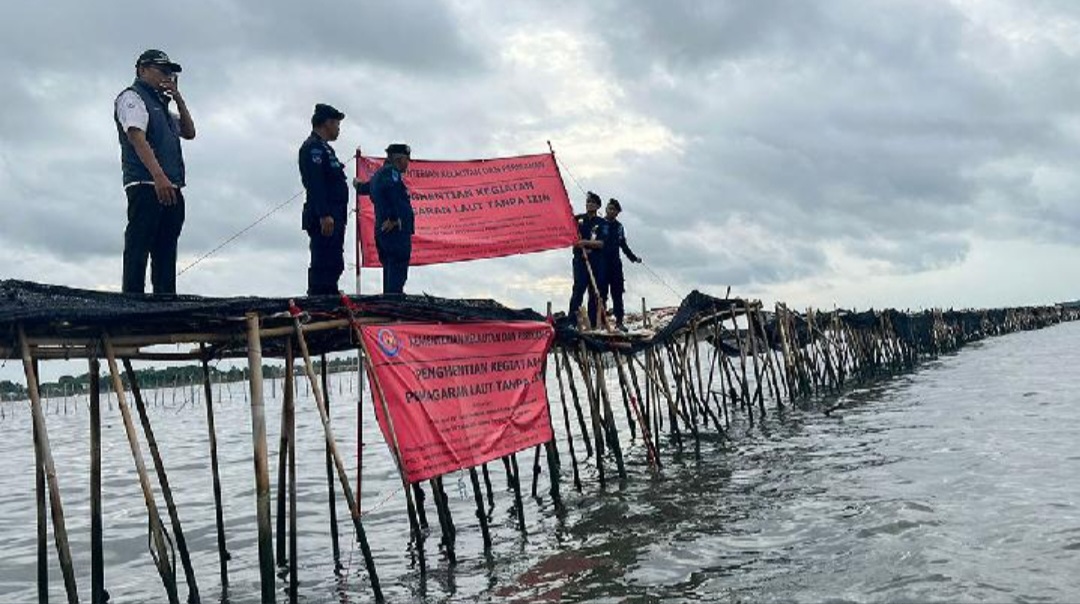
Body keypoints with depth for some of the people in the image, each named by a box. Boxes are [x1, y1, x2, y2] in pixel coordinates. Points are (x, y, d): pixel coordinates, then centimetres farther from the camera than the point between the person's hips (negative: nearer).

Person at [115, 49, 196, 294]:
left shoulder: (161, 104, 28)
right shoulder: (132, 97, 2)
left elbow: (189, 133, 25)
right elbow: (137, 138, -13)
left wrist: (178, 98, 14)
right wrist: (159, 177, -26)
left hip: (170, 189, 9)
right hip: (146, 186, -9)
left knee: (166, 254, 5)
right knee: (138, 248, -12)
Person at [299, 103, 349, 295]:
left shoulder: (323, 147, 24)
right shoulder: (313, 147, -7)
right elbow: (315, 184, -19)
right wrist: (325, 215, -26)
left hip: (332, 218, 11)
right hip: (325, 220, -10)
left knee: (332, 266, 12)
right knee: (324, 266, -13)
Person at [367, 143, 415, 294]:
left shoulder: (378, 174, 22)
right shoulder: (391, 171, -7)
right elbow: (389, 188, -26)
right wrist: (393, 218, -23)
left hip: (383, 230, 10)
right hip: (397, 230, -10)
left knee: (390, 270, 13)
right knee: (398, 270, -13)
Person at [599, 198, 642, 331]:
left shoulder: (619, 227, 16)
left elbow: (623, 245, 25)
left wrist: (633, 258, 24)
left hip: (615, 263, 5)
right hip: (602, 263, -5)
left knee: (617, 293, 3)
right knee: (602, 293, -3)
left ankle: (619, 321, 5)